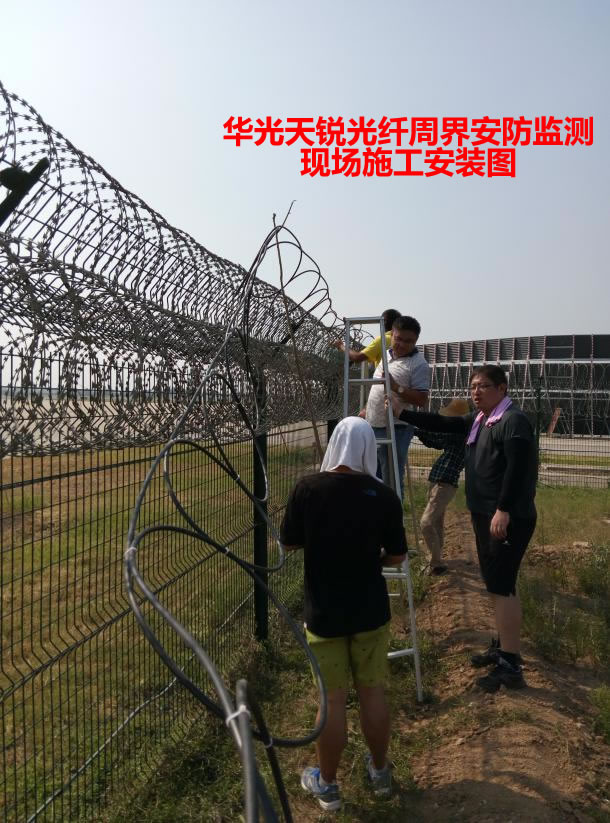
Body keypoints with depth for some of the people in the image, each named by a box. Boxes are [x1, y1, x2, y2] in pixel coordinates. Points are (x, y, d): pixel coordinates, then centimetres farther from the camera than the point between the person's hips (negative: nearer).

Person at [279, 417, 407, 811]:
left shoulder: (308, 487, -14)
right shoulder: (384, 496, -11)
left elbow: (289, 543, -3)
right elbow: (396, 558, -2)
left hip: (324, 612, -1)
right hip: (370, 610, 2)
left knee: (332, 699, 11)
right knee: (373, 693, 18)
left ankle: (327, 784, 29)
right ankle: (380, 771, 37)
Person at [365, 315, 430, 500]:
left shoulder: (418, 365, -13)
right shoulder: (387, 355, 11)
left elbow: (421, 399, -19)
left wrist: (396, 387, -28)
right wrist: (367, 409, 25)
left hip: (395, 430, -8)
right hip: (373, 426, 8)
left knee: (391, 480, -2)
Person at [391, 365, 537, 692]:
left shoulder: (513, 421, -15)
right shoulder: (479, 420, 14)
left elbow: (517, 469, -24)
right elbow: (442, 424, 17)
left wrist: (503, 511, -28)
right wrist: (402, 413, 12)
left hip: (508, 519, -10)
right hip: (485, 515, 10)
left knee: (501, 587, -8)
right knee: (497, 585, 18)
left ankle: (511, 666, 1)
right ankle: (502, 647, 32)